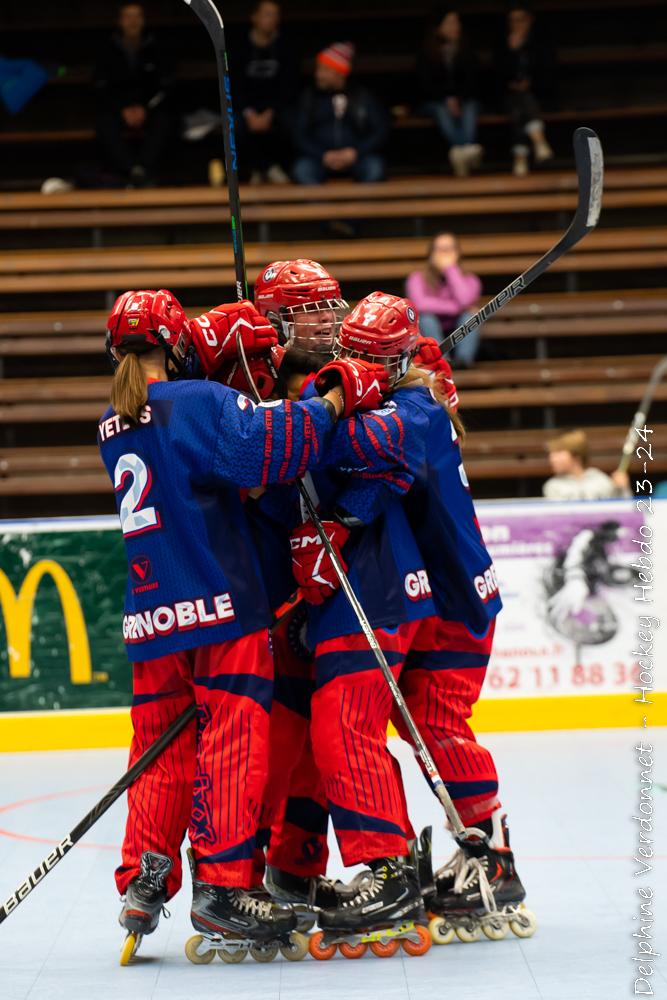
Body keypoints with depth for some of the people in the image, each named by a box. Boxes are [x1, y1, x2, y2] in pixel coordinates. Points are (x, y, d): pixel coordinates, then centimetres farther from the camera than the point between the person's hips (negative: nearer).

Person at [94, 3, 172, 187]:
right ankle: (132, 171, -50)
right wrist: (123, 110, -14)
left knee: (161, 123, -33)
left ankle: (144, 170, -50)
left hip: (150, 108, 0)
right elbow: (101, 90, 1)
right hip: (118, 108, 0)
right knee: (106, 126, -33)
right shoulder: (109, 53, 4)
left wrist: (145, 109, -13)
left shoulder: (155, 51, 5)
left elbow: (164, 87, 3)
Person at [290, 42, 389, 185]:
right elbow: (298, 134, 4)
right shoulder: (308, 97, 9)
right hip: (319, 156, 0)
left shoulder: (363, 97, 8)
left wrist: (354, 153, -11)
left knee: (374, 169, -33)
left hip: (356, 155, 0)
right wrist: (324, 156, -12)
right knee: (302, 170, -34)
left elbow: (381, 130, 3)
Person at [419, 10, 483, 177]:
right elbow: (425, 83, -1)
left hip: (465, 99, 2)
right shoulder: (428, 52, 2)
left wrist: (458, 99, -11)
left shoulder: (467, 51, 7)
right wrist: (447, 100, -13)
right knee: (443, 113, -36)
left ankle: (460, 151, -53)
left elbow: (471, 80, 5)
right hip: (436, 100, -2)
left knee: (469, 112, -32)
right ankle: (469, 150, -54)